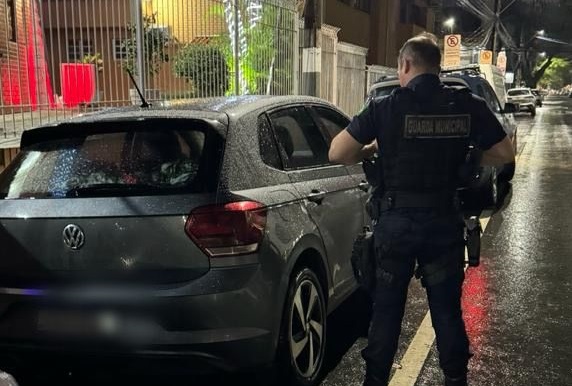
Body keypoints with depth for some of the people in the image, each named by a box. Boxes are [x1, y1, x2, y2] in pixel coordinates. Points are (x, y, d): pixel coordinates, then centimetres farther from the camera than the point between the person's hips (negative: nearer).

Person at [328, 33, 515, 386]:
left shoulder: (385, 107, -9)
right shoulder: (468, 105, -3)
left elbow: (338, 153, -9)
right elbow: (504, 154, 4)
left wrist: (373, 149, 9)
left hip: (396, 221, -1)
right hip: (446, 221, 2)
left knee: (387, 308, 12)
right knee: (447, 308, 14)